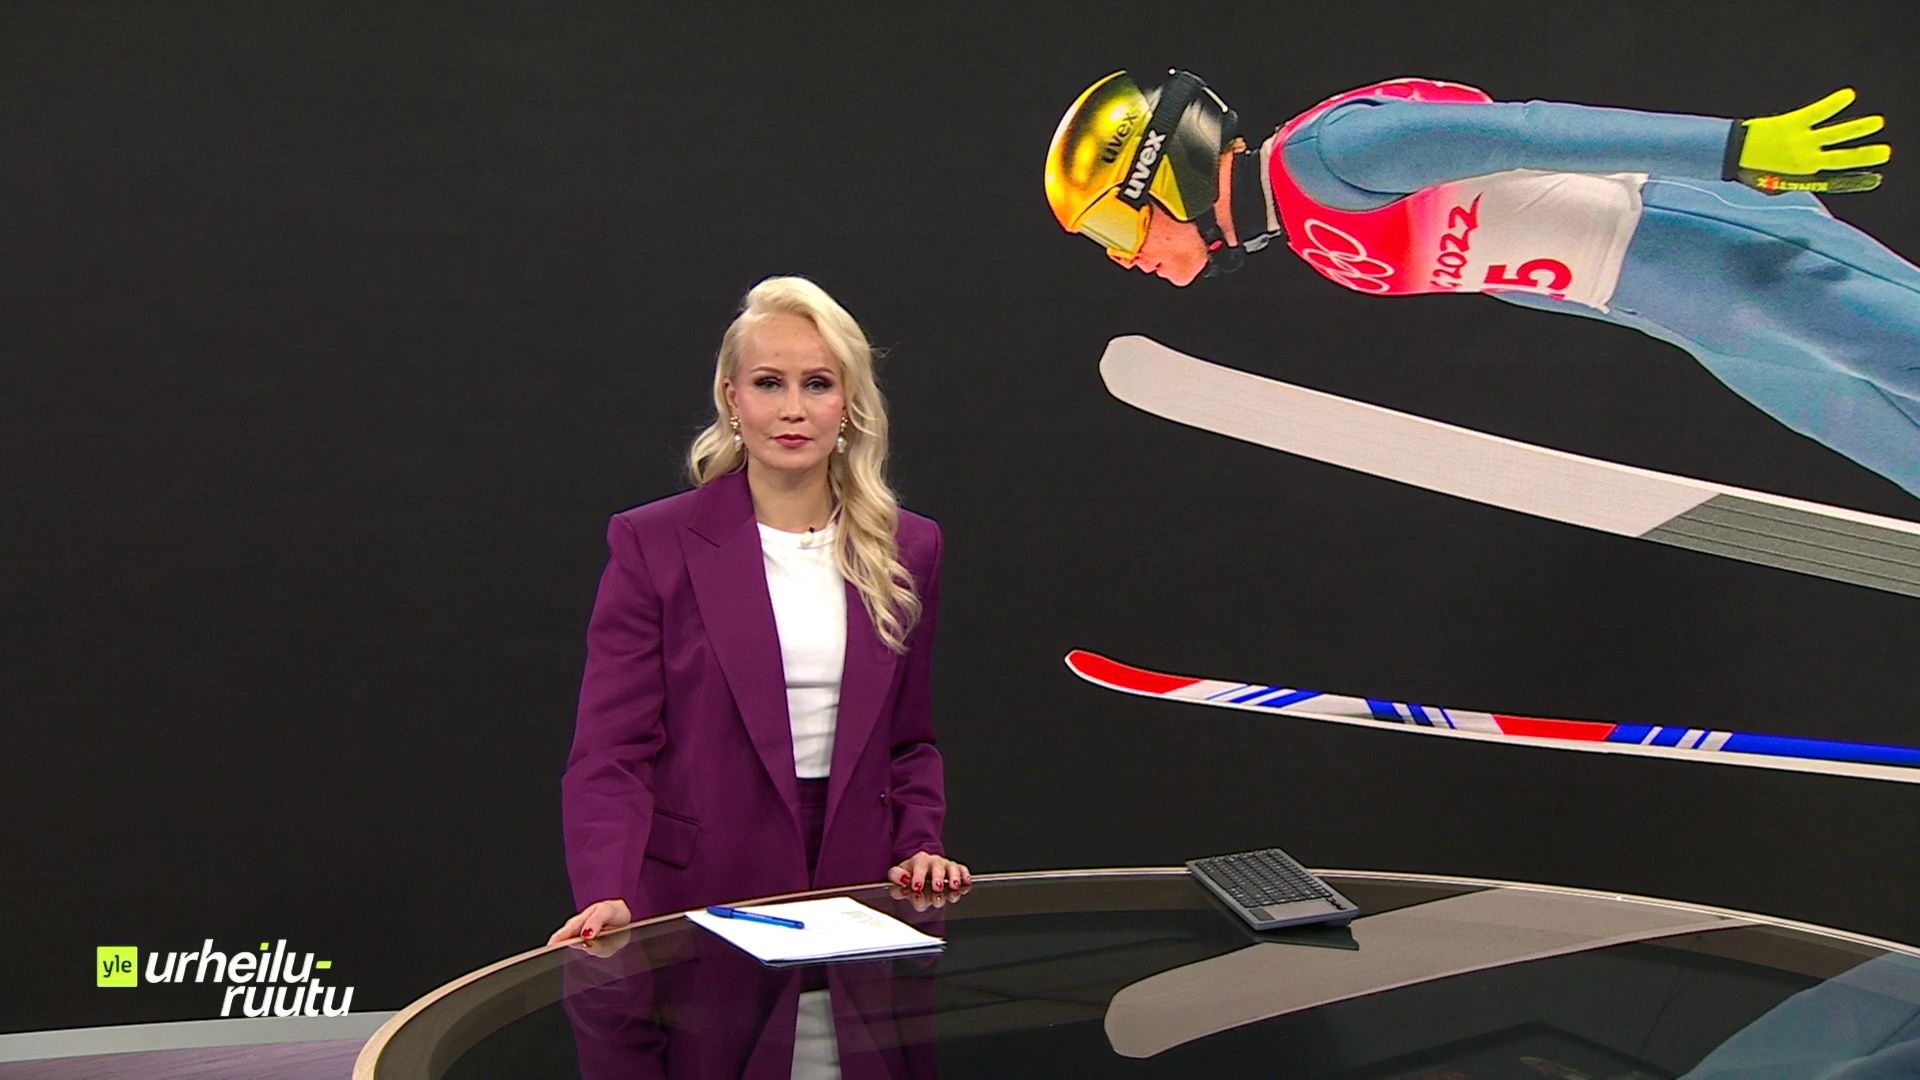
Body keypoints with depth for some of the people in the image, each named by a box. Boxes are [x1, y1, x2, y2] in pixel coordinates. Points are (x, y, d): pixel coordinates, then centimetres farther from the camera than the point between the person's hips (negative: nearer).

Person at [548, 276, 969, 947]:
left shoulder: (907, 550, 9)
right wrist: (607, 895, -22)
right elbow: (611, 748, -8)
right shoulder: (653, 545, -2)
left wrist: (918, 847, 1)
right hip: (697, 901, -2)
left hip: (858, 888, 3)